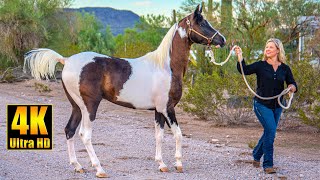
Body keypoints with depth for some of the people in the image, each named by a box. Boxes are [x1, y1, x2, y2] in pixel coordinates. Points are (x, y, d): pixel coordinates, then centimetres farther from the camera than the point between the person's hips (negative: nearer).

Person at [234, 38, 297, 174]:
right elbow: (245, 70, -15)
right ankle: (268, 165, -11)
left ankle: (256, 155, 39)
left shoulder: (285, 68, 5)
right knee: (271, 130, -18)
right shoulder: (261, 65, -2)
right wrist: (240, 56, -28)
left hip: (277, 106, 4)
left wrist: (292, 88, -20)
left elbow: (293, 85, 4)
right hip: (262, 104, -4)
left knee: (269, 133, 14)